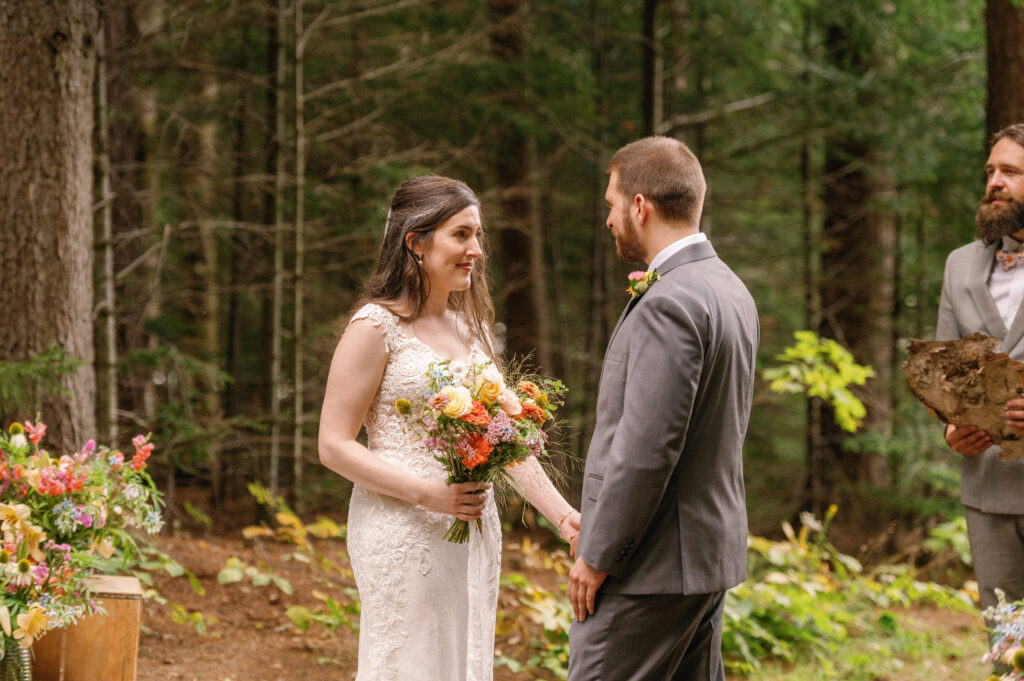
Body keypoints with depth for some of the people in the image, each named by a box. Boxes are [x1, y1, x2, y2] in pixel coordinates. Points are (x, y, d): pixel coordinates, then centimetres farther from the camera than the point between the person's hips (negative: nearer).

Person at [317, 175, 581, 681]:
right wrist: (429, 494, -20)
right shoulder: (376, 327, -8)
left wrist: (560, 513, 0)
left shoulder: (471, 325, 13)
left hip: (474, 530, 7)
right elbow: (334, 445, -11)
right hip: (403, 533, -7)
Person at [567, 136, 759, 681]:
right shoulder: (731, 291, 12)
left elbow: (646, 448, -22)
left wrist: (596, 557, -15)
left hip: (653, 563, -10)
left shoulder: (668, 305, -19)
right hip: (713, 549, 10)